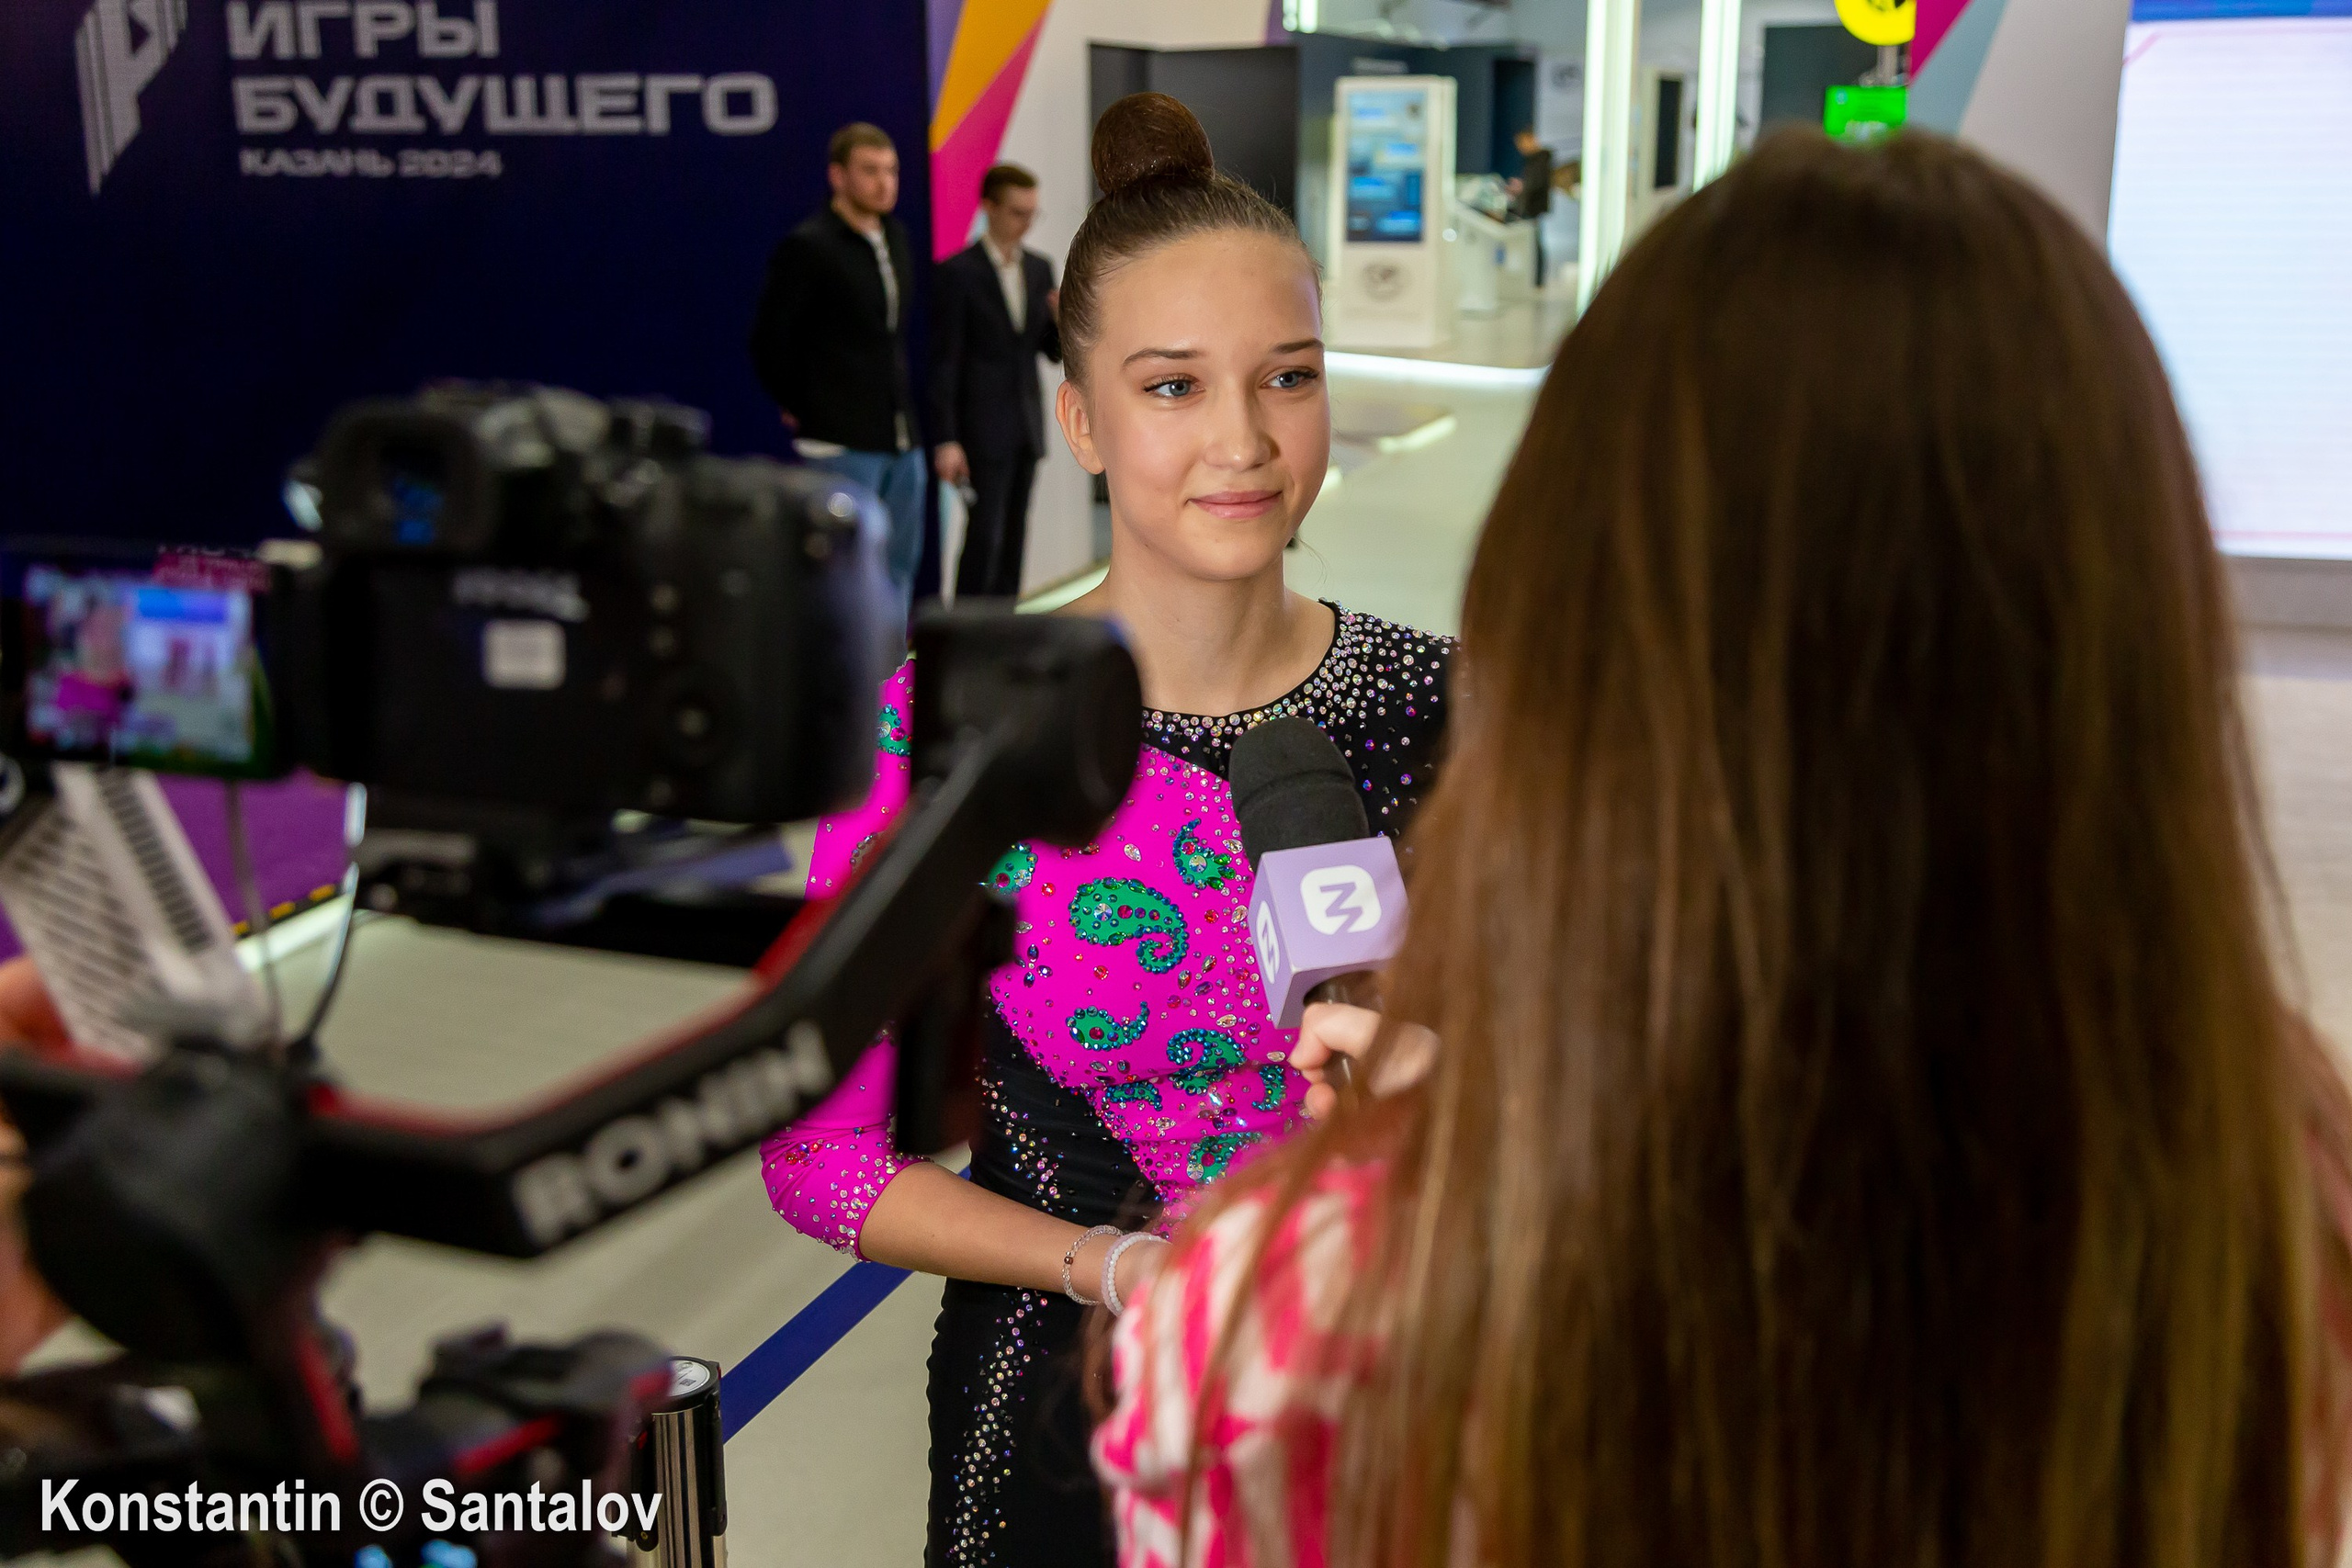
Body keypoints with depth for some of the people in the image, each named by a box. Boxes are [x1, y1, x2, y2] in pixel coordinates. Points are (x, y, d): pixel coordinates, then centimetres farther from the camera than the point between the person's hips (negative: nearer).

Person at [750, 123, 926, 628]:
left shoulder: (897, 238, 12)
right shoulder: (808, 246, -10)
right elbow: (769, 339, -9)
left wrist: (902, 403, 14)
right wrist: (795, 408, -3)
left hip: (902, 436, 7)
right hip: (841, 441, -7)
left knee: (900, 564, 11)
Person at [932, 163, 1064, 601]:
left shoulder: (1040, 269, 11)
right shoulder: (958, 273, -7)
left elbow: (1055, 352, 14)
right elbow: (943, 363, -9)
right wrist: (945, 440, -15)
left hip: (1026, 429, 6)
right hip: (982, 430, -6)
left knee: (1013, 539, 8)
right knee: (984, 537, -9)